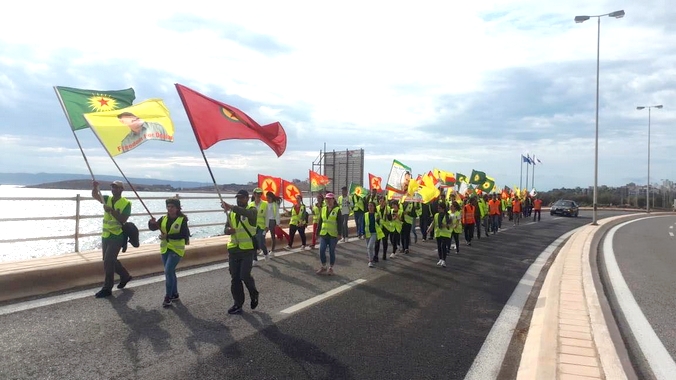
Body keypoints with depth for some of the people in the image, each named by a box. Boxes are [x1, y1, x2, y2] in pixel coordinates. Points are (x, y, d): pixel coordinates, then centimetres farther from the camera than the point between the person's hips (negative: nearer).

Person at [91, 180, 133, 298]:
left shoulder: (126, 203, -11)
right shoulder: (108, 199, 7)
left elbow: (123, 220, -20)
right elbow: (95, 195, -7)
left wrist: (111, 210, -27)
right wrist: (95, 186, -27)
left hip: (117, 237, -7)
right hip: (106, 235, 7)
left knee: (108, 262, -8)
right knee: (110, 260, 17)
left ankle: (107, 288, 1)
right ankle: (125, 276, 37)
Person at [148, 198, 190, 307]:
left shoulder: (182, 220, -11)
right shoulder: (163, 218, 5)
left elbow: (183, 235, -19)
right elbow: (153, 228, 2)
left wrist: (168, 236, -26)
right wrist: (152, 223, -21)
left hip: (176, 249, -6)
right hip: (165, 249, 6)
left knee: (168, 271, -14)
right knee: (170, 272, 14)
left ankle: (168, 297, -5)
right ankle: (174, 294, 27)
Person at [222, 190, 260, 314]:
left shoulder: (252, 210, -6)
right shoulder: (232, 213, 12)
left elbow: (246, 213, -31)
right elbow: (226, 228, 11)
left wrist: (231, 207, -45)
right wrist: (229, 230, -14)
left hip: (247, 249, -5)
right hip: (233, 249, 5)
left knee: (245, 275, -12)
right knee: (235, 278, 7)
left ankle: (254, 295, 17)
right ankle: (238, 304, 18)